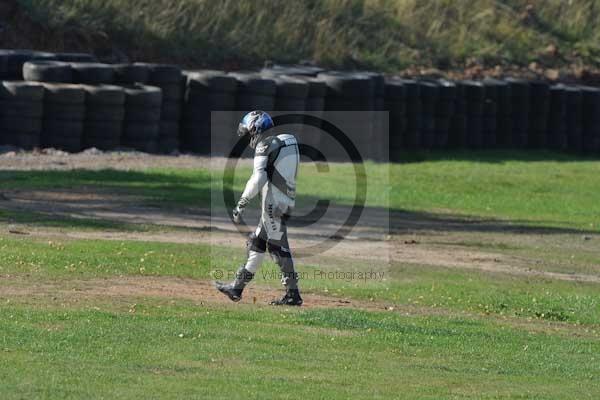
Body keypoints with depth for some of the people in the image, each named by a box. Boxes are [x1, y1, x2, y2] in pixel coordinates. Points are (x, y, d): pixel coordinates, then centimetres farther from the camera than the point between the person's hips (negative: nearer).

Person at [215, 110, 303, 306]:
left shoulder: (265, 146, -10)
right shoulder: (285, 143, 17)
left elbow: (258, 178, -20)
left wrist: (241, 204, -19)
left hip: (274, 202, -9)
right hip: (286, 202, 9)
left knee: (278, 246, -8)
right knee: (256, 242, 17)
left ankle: (293, 294, -10)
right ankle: (237, 287, 23)